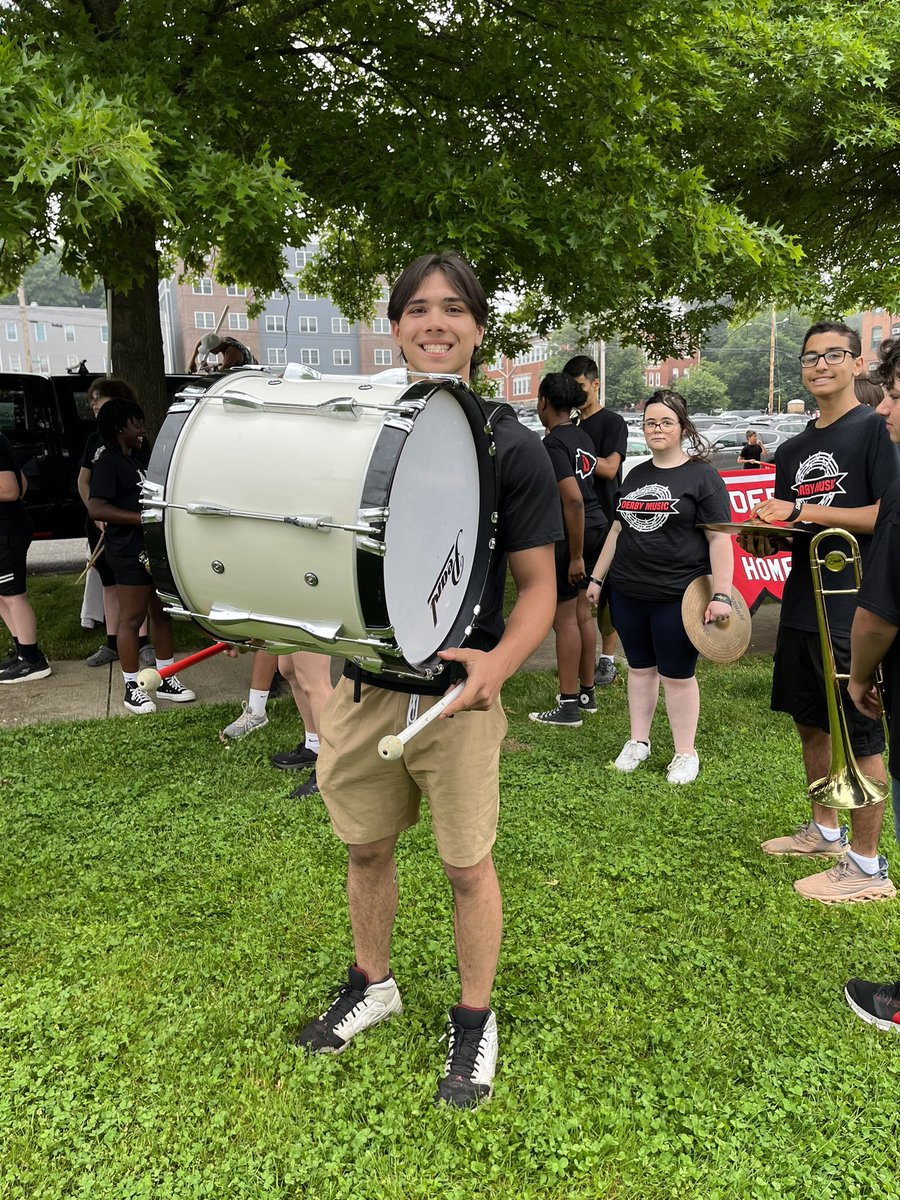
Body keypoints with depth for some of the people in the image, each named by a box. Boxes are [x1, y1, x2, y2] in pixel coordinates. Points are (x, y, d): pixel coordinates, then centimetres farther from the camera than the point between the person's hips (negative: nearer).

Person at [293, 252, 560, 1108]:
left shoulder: (511, 447, -7)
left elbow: (538, 586, -6)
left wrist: (496, 663, -24)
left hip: (458, 696, -3)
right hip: (363, 684, 4)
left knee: (467, 865, 8)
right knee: (366, 847, 17)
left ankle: (474, 1020, 32)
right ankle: (372, 985, 43)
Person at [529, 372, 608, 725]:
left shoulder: (553, 443, -17)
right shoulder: (582, 436, 10)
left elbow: (573, 500, -23)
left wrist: (575, 556, -21)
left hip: (570, 535, -9)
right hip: (596, 527, 9)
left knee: (564, 617, -1)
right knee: (582, 613, 16)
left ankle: (569, 705, 6)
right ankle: (587, 693, 27)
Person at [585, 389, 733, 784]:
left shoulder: (702, 476, -5)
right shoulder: (636, 475, 14)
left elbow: (719, 539, -10)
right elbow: (617, 529, 21)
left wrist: (721, 594, -18)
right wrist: (597, 577, 19)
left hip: (677, 596, -5)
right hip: (628, 592, 6)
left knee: (677, 675, 2)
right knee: (640, 667, 14)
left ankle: (686, 753, 17)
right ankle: (638, 741, 28)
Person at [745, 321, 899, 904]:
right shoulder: (793, 450, 16)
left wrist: (804, 511, -18)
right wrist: (765, 538, -2)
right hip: (802, 607, 8)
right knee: (812, 724, 17)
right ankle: (825, 830, 34)